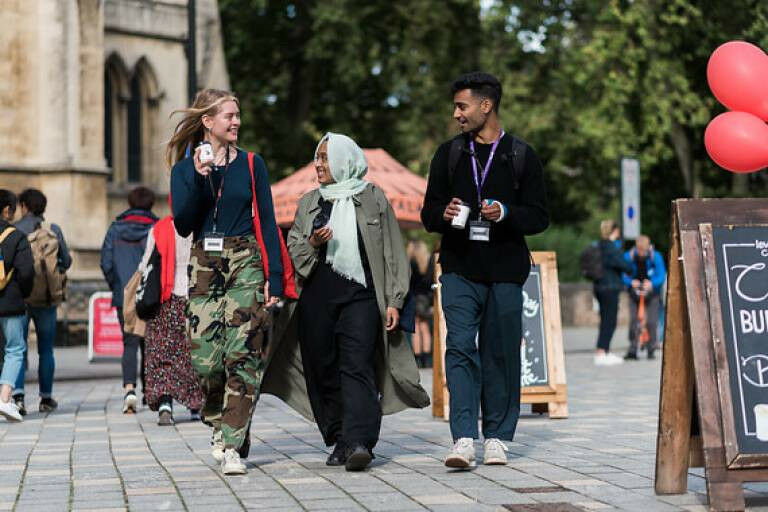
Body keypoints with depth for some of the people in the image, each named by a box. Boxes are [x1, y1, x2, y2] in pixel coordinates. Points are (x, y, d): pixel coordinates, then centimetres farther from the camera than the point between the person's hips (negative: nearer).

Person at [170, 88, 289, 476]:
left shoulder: (251, 165, 6)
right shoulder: (185, 169, 7)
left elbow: (267, 223, 3)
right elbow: (183, 225, -1)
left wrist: (275, 279, -4)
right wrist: (199, 180, -12)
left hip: (246, 266, -1)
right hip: (205, 269, 1)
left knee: (242, 355, -11)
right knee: (205, 359, -4)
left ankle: (231, 446, -9)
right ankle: (220, 424, 23)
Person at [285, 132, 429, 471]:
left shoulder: (373, 199, 8)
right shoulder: (309, 204, 17)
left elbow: (393, 253, 7)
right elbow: (293, 253, 16)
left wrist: (393, 301, 0)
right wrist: (312, 244, -6)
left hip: (361, 297, -4)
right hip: (317, 300, 4)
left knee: (357, 368, -16)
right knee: (324, 373, 1)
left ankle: (359, 442, -26)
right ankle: (339, 442, 10)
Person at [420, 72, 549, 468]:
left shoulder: (521, 156, 5)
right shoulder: (449, 154, 12)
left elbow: (539, 217, 4)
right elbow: (428, 213, 15)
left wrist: (506, 213, -15)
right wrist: (443, 214, -9)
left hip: (505, 271, -1)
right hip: (460, 270, 1)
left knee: (501, 354, 2)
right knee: (459, 347, -12)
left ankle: (497, 437, 13)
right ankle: (463, 439, -17)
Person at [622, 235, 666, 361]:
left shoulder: (656, 257, -13)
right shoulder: (628, 256, -11)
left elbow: (661, 275, -11)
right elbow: (623, 274, -5)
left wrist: (652, 283, -30)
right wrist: (631, 282, -25)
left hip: (652, 292, -1)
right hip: (634, 292, 1)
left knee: (651, 321, -7)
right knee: (633, 320, -6)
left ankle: (651, 349, 6)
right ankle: (632, 350, 0)